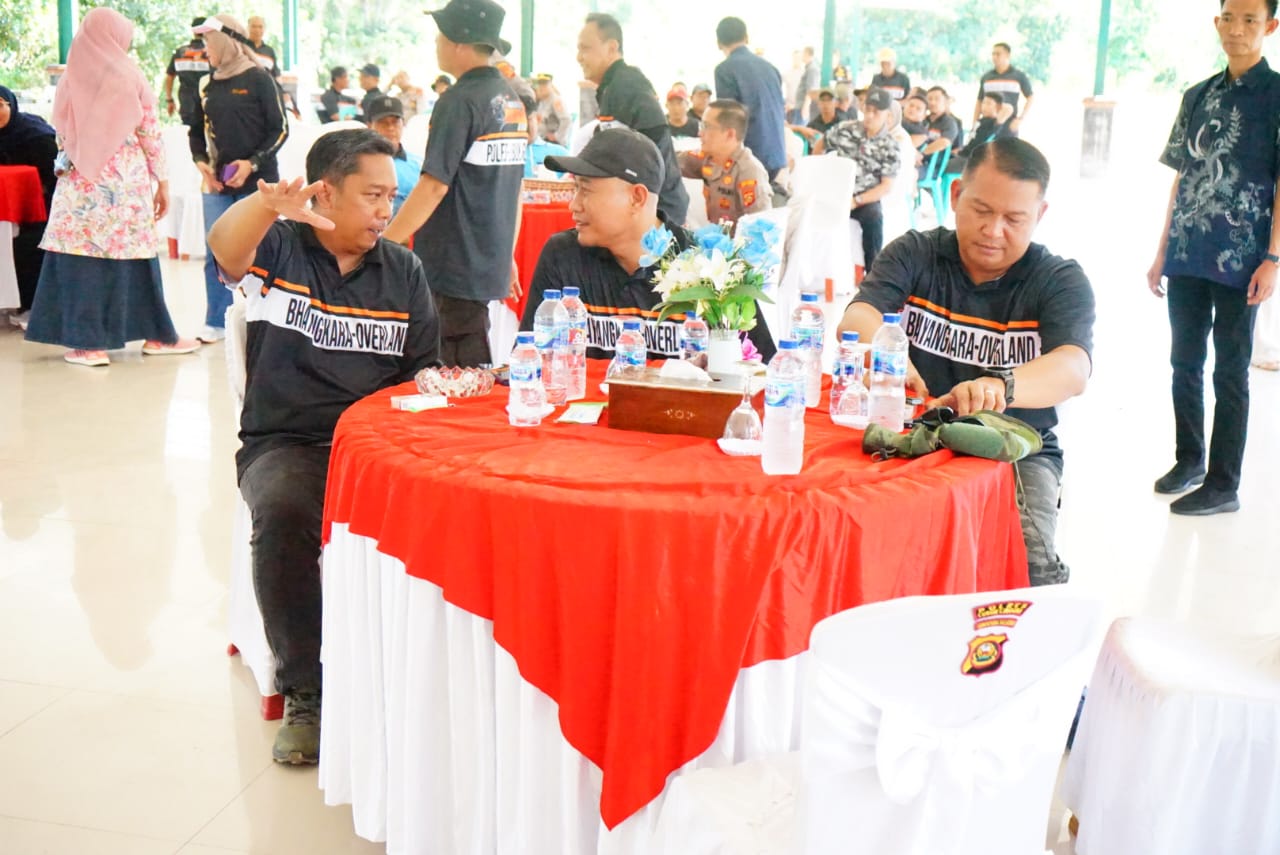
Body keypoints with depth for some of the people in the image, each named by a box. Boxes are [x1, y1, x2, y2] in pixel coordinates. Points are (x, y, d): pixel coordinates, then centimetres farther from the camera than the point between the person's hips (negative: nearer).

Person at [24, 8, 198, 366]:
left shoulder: (70, 79, 4)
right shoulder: (131, 78, -1)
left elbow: (61, 133, 10)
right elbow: (151, 134, 0)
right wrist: (162, 180, 7)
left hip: (81, 183, 1)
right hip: (126, 182, -1)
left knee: (81, 257, 0)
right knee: (132, 254, 6)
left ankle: (88, 342, -2)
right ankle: (156, 336, 14)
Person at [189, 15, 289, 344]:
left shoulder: (259, 80, -4)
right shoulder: (209, 87, 11)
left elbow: (280, 129, -6)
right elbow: (197, 132, 19)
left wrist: (252, 163, -15)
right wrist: (201, 161, 0)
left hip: (257, 182, -5)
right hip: (216, 184, 5)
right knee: (215, 254, 3)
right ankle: (216, 322, 12)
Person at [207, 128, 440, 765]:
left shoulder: (403, 271, 16)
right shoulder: (278, 249, 4)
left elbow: (423, 372, 18)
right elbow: (224, 250, -21)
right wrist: (266, 204, -43)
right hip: (285, 444, -2)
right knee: (283, 511, -35)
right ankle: (304, 694, -15)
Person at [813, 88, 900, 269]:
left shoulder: (890, 146, -3)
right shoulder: (845, 129, 3)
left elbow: (886, 186, -7)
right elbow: (820, 146, 20)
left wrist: (856, 202, -18)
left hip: (866, 198, -2)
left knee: (873, 217, -34)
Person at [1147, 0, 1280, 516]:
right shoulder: (1198, 96, 11)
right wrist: (1162, 252, 12)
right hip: (1187, 256, 5)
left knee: (1230, 371, 1)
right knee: (1185, 362, 13)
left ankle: (1223, 485, 9)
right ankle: (1189, 459, 29)